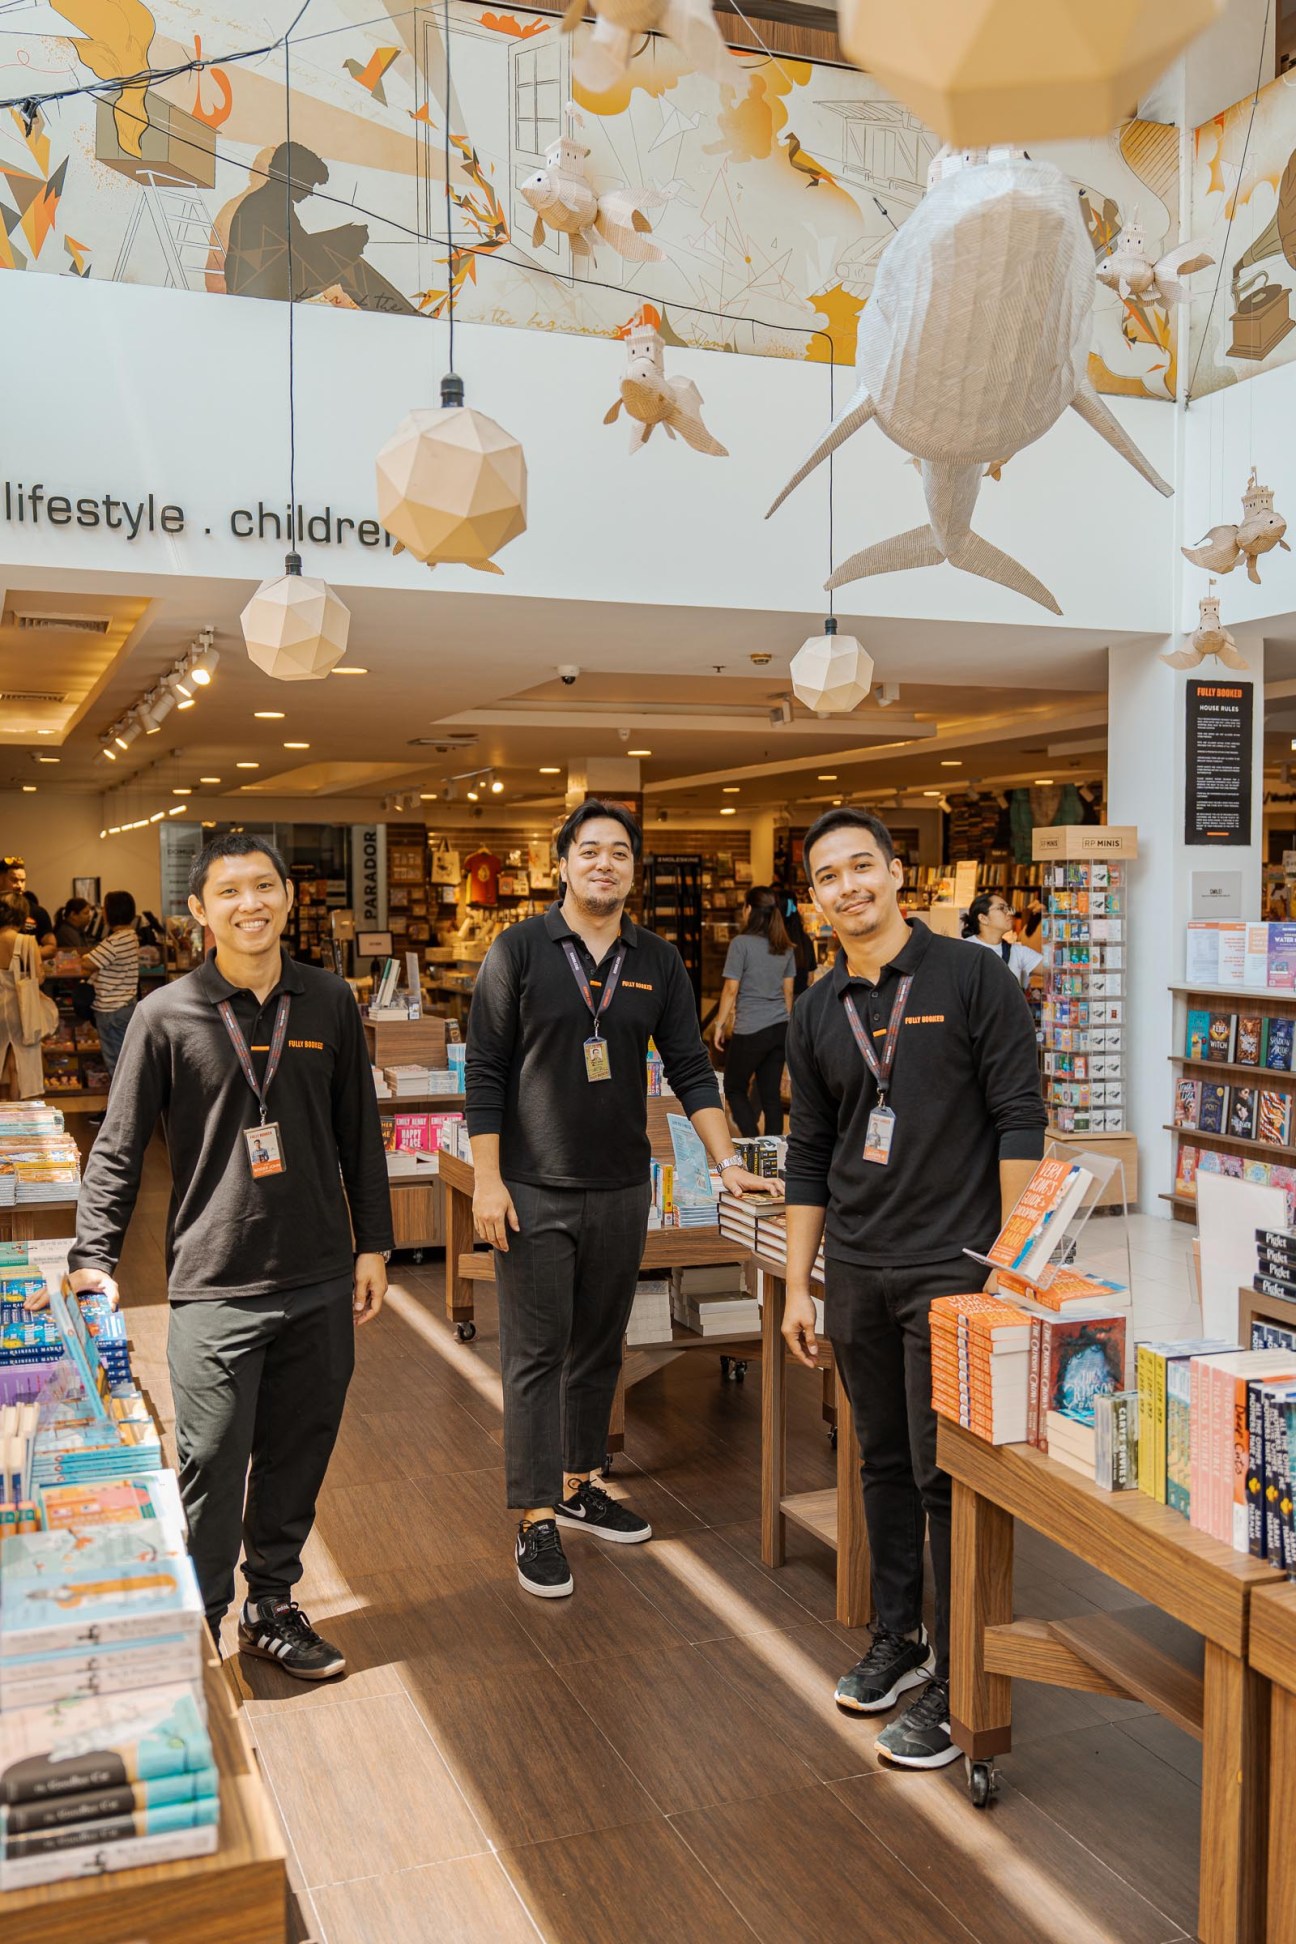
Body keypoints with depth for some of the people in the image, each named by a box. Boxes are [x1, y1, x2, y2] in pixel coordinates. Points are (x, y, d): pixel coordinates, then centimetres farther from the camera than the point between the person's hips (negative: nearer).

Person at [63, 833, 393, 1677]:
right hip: (215, 1289, -3)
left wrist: (373, 1243, 10)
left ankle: (272, 1605, 32)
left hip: (320, 1283, 3)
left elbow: (360, 1133, 10)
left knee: (298, 1459, 13)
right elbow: (119, 1149, -1)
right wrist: (95, 1258, -9)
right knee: (213, 1469, 0)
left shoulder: (329, 1002, 3)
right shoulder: (167, 1015, -5)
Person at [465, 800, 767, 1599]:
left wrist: (728, 1159, -5)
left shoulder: (658, 962, 6)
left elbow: (690, 1068, 6)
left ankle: (578, 1486, 30)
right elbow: (486, 1073, -6)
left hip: (622, 1189, 4)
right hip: (535, 1191, -4)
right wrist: (488, 1180, -11)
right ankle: (537, 1519, 9)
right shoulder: (520, 950, -5)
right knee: (536, 1353, 1)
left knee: (599, 1348, 14)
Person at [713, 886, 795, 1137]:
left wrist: (720, 1025, -3)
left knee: (734, 1088, 8)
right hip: (780, 1029, 6)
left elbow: (731, 989, -11)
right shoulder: (786, 948, 7)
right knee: (771, 1093, 10)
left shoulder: (741, 943, -11)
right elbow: (788, 991, 13)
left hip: (750, 1030, -6)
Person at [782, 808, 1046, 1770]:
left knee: (945, 1473, -1)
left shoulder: (974, 979, -7)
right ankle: (897, 1635, 33)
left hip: (952, 1266, -5)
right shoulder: (818, 1012, 9)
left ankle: (955, 1680, 12)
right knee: (884, 1460, 16)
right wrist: (797, 1285, 12)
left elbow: (1019, 1123, -8)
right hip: (856, 1272, 5)